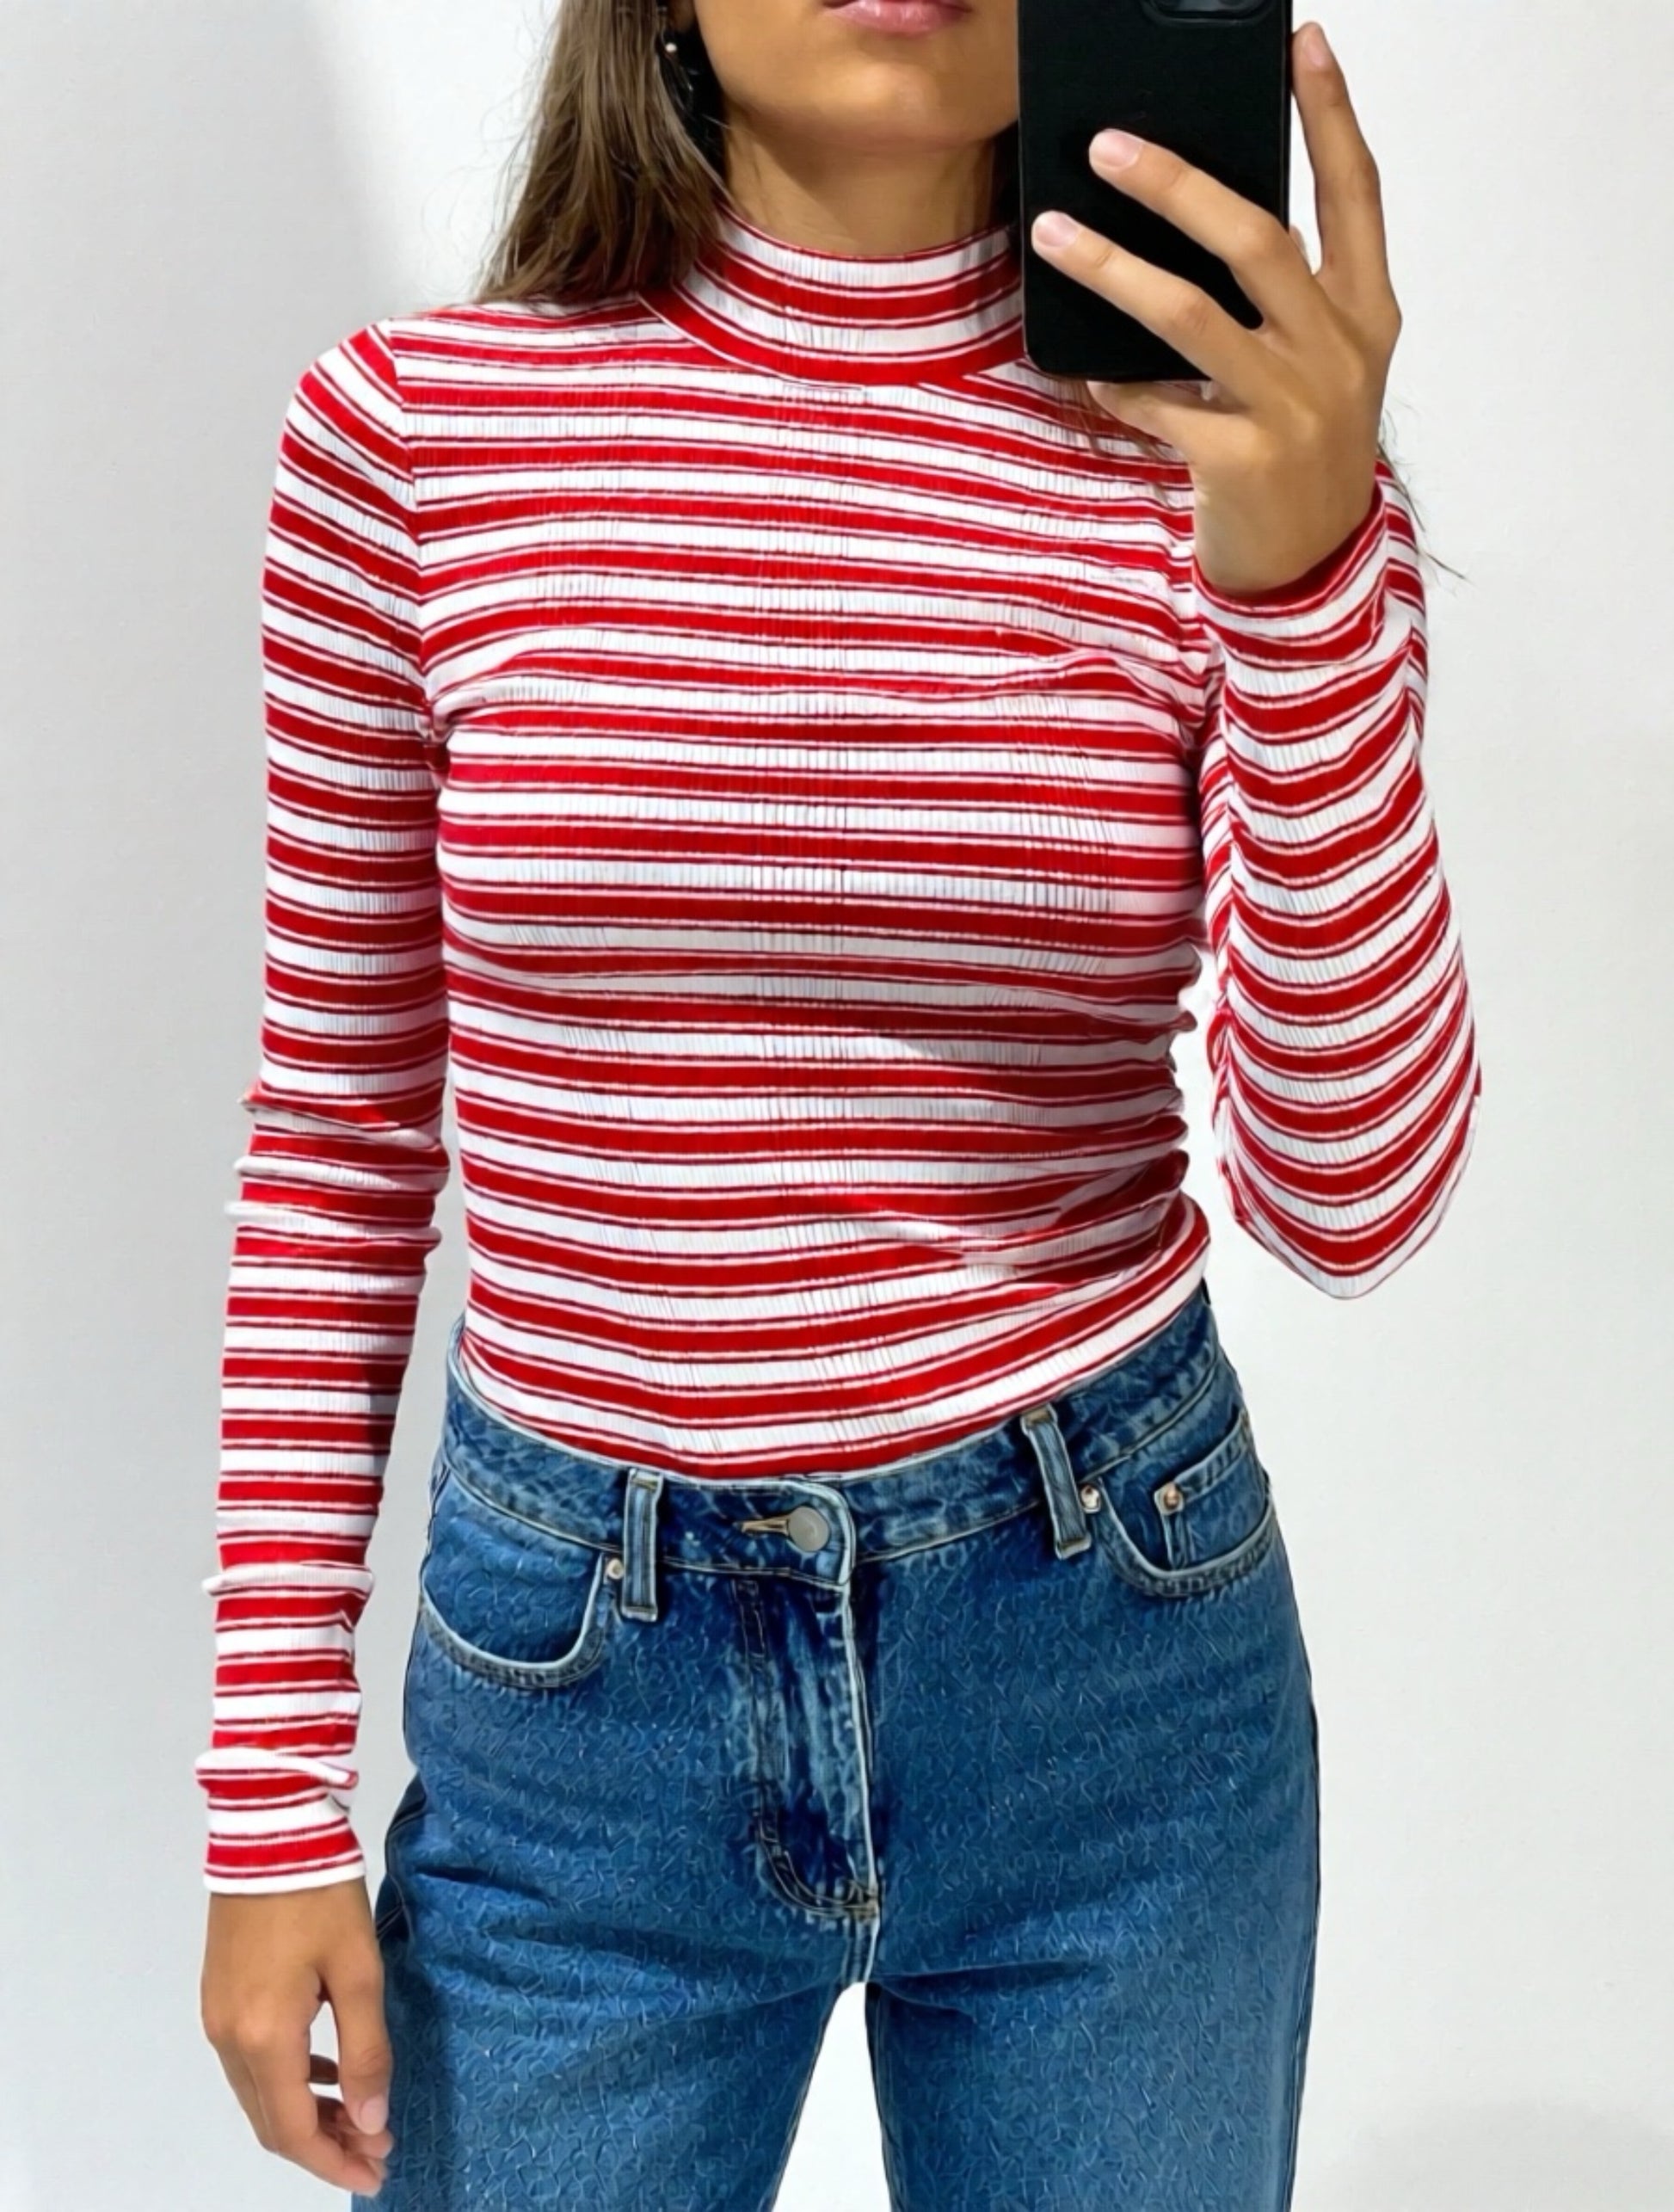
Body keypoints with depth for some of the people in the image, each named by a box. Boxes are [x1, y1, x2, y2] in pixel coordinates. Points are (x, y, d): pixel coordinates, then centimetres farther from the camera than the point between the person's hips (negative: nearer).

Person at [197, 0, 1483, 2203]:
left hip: (1116, 1636, 1)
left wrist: (1305, 570, -26)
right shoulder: (413, 427, -7)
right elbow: (337, 1138, 0)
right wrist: (276, 1799, 1)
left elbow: (1351, 1195, -13)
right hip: (578, 1681, 0)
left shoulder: (1234, 438, -6)